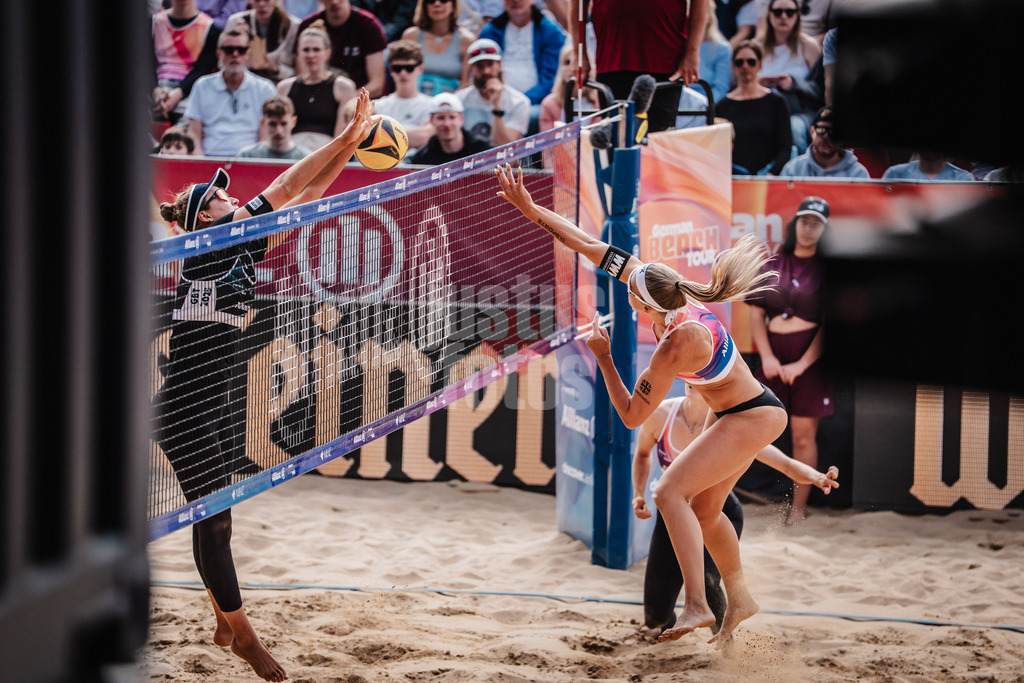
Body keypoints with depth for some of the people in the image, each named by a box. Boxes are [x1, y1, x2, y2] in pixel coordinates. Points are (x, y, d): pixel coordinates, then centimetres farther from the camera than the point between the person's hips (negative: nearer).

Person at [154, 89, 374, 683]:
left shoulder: (241, 251, 10)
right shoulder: (206, 249, -12)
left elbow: (303, 201, 12)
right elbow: (283, 189, -15)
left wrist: (350, 147, 6)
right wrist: (345, 139, -14)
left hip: (217, 407, 9)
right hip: (186, 410, -9)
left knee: (213, 518, 17)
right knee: (215, 521, -1)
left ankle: (224, 622, 26)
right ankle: (243, 635, 7)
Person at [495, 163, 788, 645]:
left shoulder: (676, 345, -33)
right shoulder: (673, 292, -14)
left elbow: (631, 416, -22)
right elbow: (594, 248, -10)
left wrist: (603, 357, -19)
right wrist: (532, 211, -11)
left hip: (752, 417, -9)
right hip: (733, 411, 9)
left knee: (671, 491, -19)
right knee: (703, 508, 17)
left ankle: (697, 605, -22)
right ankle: (739, 600, 32)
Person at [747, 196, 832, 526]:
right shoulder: (773, 265, 9)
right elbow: (757, 313, 7)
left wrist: (801, 364, -12)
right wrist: (766, 357, -6)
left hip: (810, 359, -3)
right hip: (773, 358, 3)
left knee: (803, 435, -1)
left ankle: (799, 507, 6)